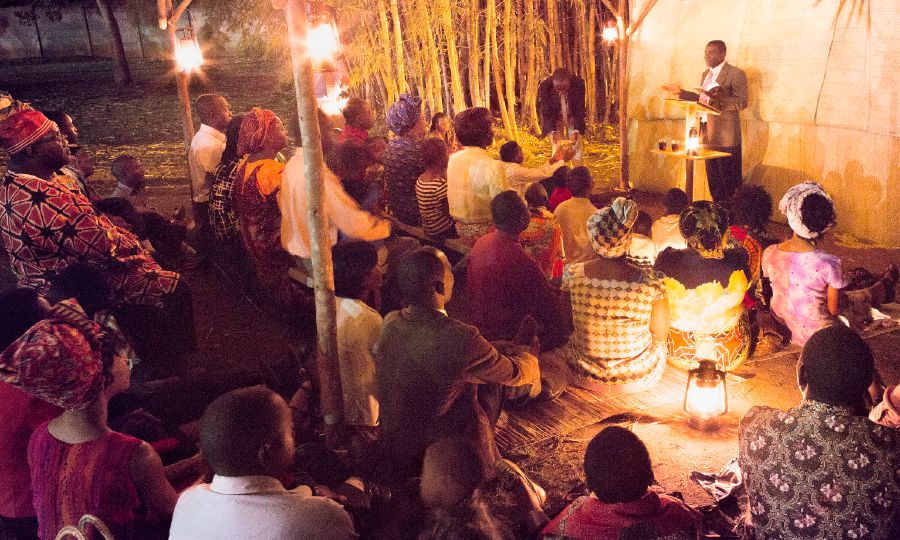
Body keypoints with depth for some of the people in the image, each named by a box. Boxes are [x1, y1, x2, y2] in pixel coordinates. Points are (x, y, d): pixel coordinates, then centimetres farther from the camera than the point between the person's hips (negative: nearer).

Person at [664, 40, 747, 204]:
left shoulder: (736, 74, -8)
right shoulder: (706, 74, 17)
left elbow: (742, 102, -16)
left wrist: (717, 99, -28)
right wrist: (681, 92, 16)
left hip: (726, 136, -8)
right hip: (708, 135, 8)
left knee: (729, 180, -5)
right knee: (713, 179, 13)